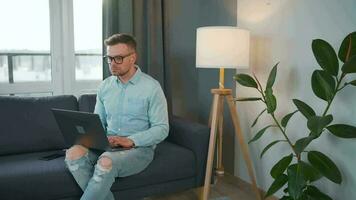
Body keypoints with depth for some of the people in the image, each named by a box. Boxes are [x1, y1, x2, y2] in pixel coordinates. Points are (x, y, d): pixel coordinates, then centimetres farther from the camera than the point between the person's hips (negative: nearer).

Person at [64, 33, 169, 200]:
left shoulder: (151, 87, -7)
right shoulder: (105, 86, 10)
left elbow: (161, 129, -9)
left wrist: (130, 140, -21)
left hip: (139, 148, -5)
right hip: (107, 145, 5)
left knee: (106, 162, -35)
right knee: (74, 153, -23)